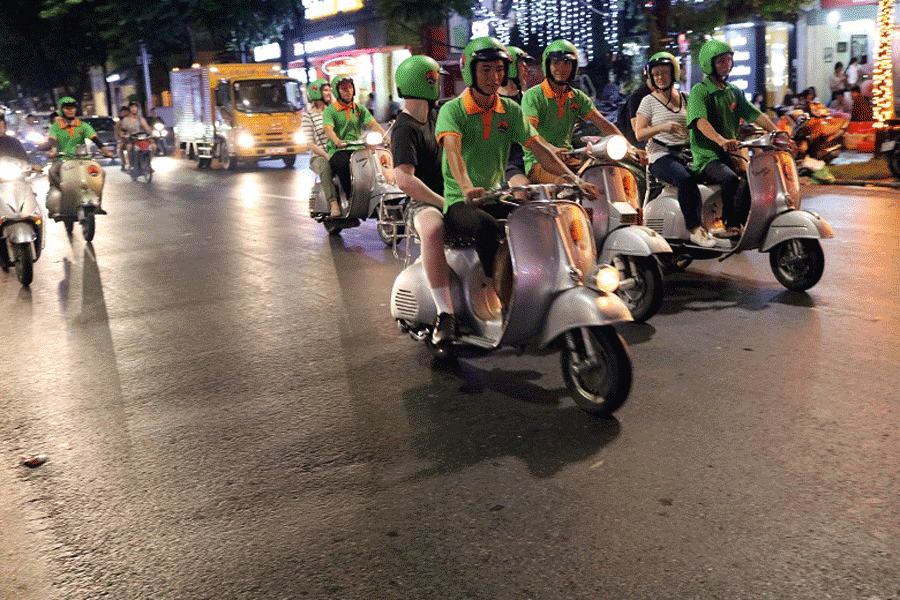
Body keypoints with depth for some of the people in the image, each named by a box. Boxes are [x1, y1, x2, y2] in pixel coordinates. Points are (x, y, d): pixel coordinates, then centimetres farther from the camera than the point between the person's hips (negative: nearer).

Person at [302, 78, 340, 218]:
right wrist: (326, 155, -19)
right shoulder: (308, 114, 2)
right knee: (326, 167, -39)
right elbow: (310, 142, -5)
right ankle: (333, 203, -47)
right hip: (318, 157, -4)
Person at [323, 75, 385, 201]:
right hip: (338, 150, -4)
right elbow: (328, 129, -12)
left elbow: (373, 124, 5)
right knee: (343, 165, -37)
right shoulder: (329, 111, 7)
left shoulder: (360, 109, 20)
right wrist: (337, 141, -36)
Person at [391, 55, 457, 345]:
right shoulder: (405, 128, -12)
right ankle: (445, 313, -42)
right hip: (425, 203, -8)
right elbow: (405, 180, -24)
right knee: (433, 229, -42)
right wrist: (446, 204, -28)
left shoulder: (434, 115, 15)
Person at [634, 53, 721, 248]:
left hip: (687, 153, 5)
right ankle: (694, 229, -32)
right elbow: (639, 133, -1)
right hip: (661, 156, -5)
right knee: (686, 179, -36)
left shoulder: (686, 99, 19)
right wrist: (663, 127, -17)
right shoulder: (649, 101, 6)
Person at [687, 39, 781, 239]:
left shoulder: (734, 91, 19)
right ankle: (730, 223, -17)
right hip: (707, 157, -7)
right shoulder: (699, 91, -5)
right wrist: (721, 140, -42)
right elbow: (700, 121, -23)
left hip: (733, 154, 7)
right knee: (731, 180, -33)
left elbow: (754, 114, 14)